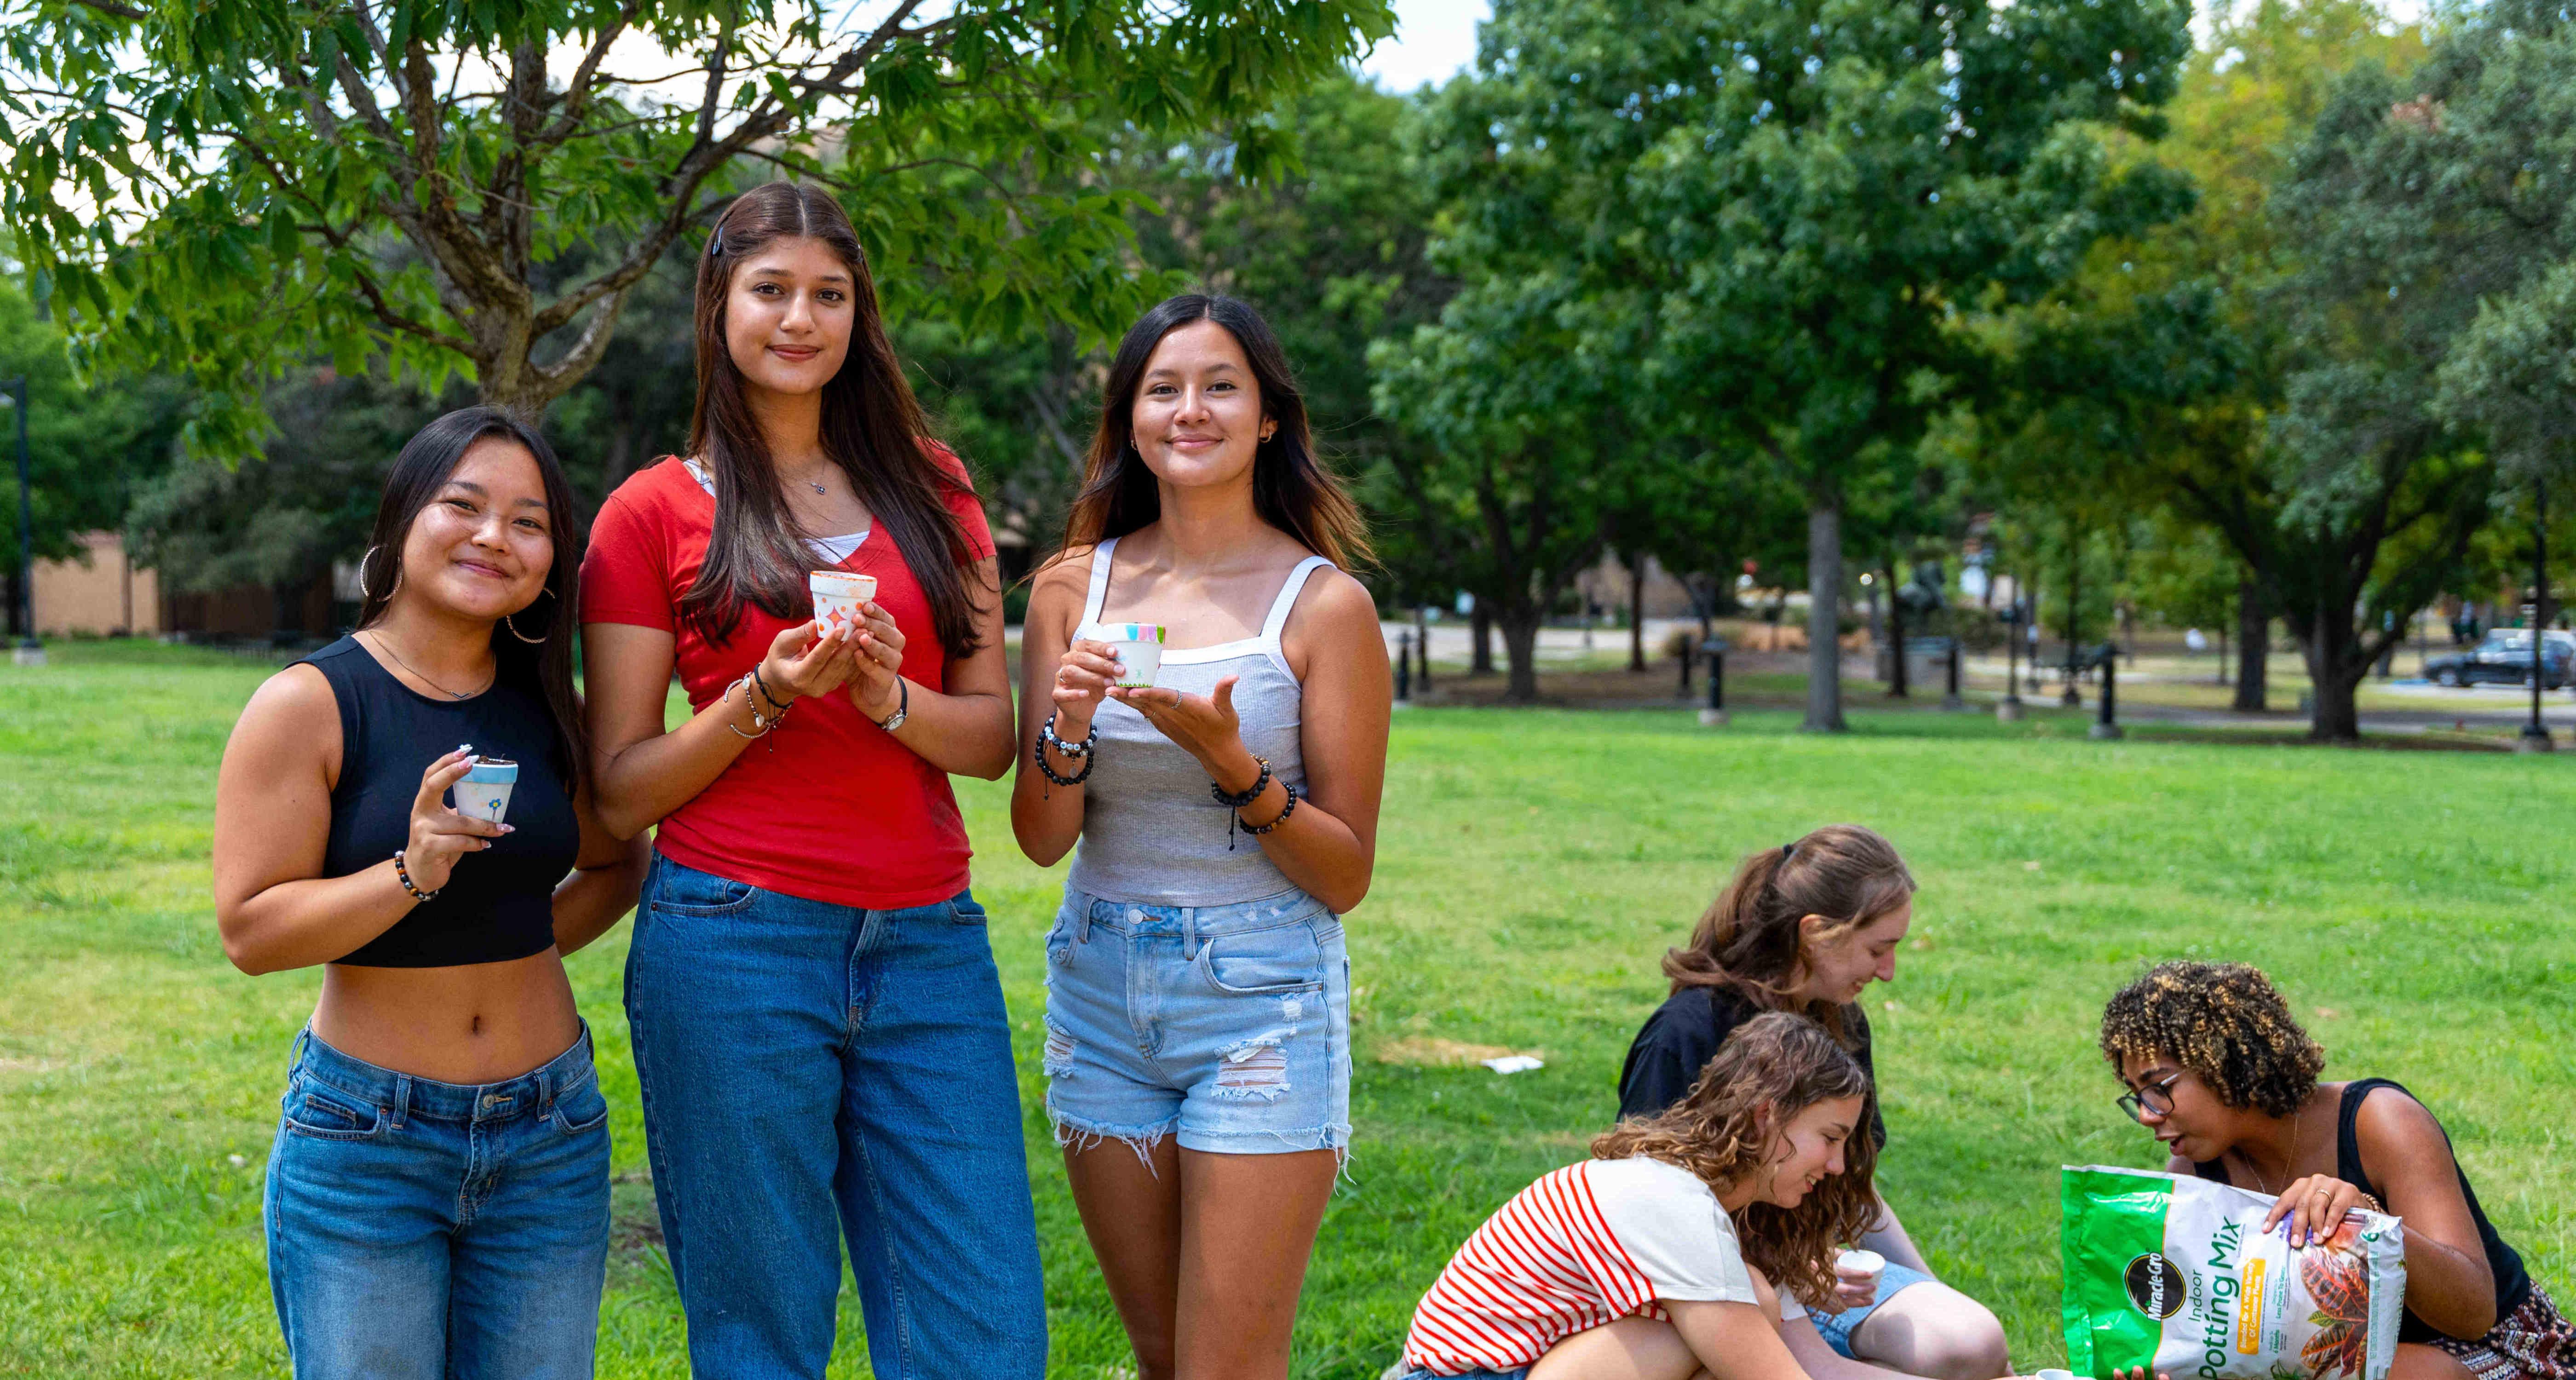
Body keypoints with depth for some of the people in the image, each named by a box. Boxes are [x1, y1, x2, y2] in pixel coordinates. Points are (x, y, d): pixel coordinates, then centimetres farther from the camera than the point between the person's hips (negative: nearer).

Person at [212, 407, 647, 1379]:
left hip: (550, 1136, 4)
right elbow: (249, 931, -13)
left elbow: (616, 862, 20)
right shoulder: (309, 705, -9)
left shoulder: (545, 706, 5)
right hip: (363, 1141, -4)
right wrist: (412, 873, -26)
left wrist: (533, 938, 3)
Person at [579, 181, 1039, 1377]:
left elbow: (994, 735, 10)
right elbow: (622, 787, 2)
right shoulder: (651, 513, 5)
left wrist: (890, 699, -10)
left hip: (928, 946, 3)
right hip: (734, 946, -3)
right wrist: (768, 696, -14)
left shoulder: (927, 488, 13)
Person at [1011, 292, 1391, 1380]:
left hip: (1262, 1001, -4)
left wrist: (1229, 761, -21)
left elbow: (1345, 876, -7)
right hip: (1101, 994, 4)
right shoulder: (1075, 587, 4)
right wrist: (1067, 725, -17)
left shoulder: (1324, 604, -7)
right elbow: (1040, 840, 2)